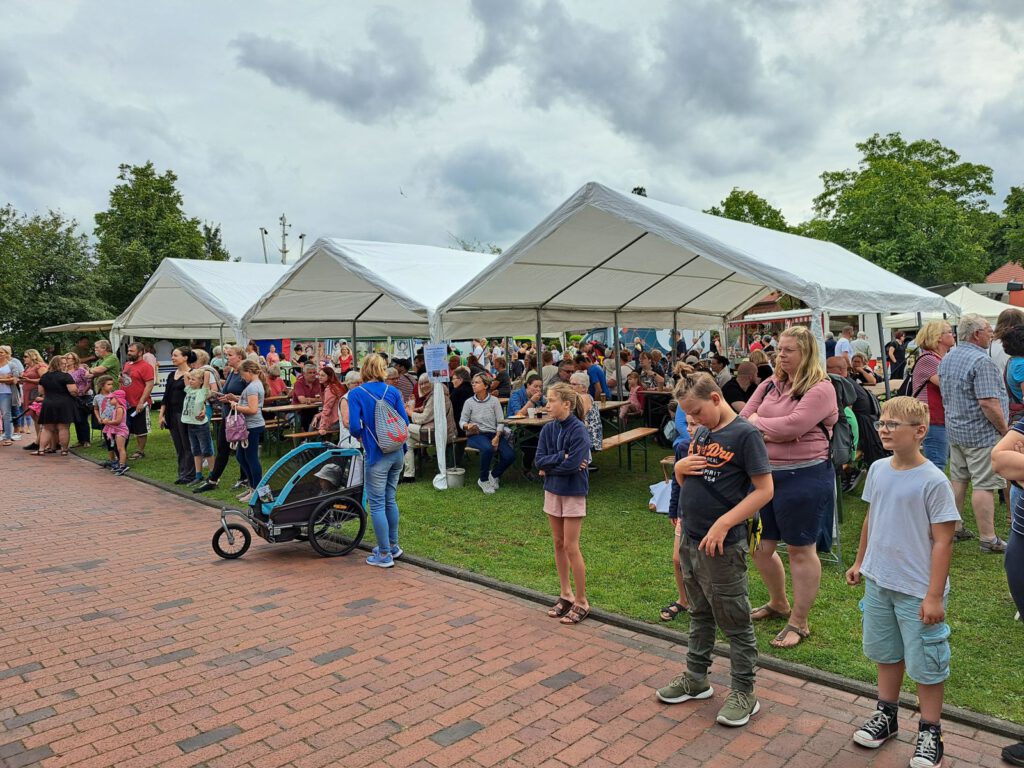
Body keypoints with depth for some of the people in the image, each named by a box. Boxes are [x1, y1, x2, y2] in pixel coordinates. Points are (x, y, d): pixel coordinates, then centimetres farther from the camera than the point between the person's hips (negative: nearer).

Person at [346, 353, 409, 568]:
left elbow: (354, 426, -16)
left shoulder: (356, 394, -8)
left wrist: (359, 436, 6)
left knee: (376, 504, 5)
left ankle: (385, 554, 12)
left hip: (377, 455, -5)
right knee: (390, 499, 20)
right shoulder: (393, 391, 2)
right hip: (397, 453, 5)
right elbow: (405, 421, -1)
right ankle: (393, 545, 33)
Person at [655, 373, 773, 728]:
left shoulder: (744, 434, -14)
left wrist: (723, 524, -21)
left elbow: (765, 490, -17)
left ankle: (744, 693, 21)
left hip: (722, 546, -8)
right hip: (690, 539, 8)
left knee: (735, 622, 7)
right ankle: (696, 678, 35)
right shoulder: (700, 434, 9)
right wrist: (680, 467, -6)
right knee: (699, 615, 21)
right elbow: (683, 480, 18)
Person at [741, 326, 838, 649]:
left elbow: (793, 425, -23)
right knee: (760, 547, 15)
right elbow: (742, 419, 4)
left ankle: (799, 622, 22)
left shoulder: (820, 388, -11)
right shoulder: (770, 385, 10)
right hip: (765, 474, 7)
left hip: (803, 476, -7)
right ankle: (778, 604, 40)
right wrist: (774, 432, -13)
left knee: (800, 550, 6)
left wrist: (759, 422, -8)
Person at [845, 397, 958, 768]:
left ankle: (930, 733, 28)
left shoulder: (933, 481, -18)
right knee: (886, 653, 20)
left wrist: (934, 596, -16)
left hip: (917, 591, -6)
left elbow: (942, 541, -16)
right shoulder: (878, 470, -1)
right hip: (878, 582, 6)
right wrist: (859, 563, 17)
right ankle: (886, 715, 38)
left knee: (924, 664, 9)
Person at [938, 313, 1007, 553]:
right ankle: (988, 540, 2)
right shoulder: (981, 361, -19)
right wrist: (1005, 429, -13)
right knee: (984, 485, -3)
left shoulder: (947, 359, 10)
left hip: (955, 430, 9)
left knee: (958, 480, 16)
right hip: (981, 434, -9)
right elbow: (988, 402, -23)